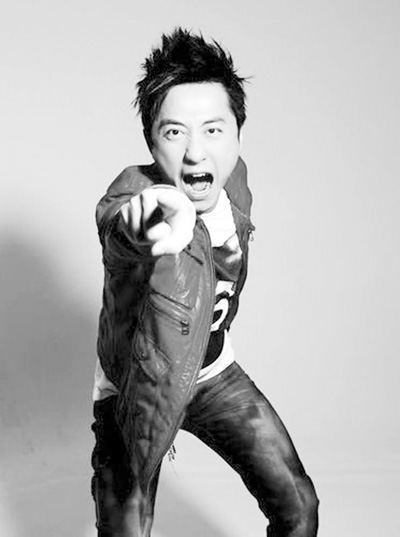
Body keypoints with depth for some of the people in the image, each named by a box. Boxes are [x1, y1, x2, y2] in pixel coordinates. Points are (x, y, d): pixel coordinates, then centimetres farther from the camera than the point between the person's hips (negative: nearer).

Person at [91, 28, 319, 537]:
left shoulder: (234, 178, -11)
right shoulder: (130, 192, -29)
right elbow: (121, 228, -53)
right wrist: (167, 223, -73)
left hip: (215, 373, 4)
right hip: (134, 388, -3)